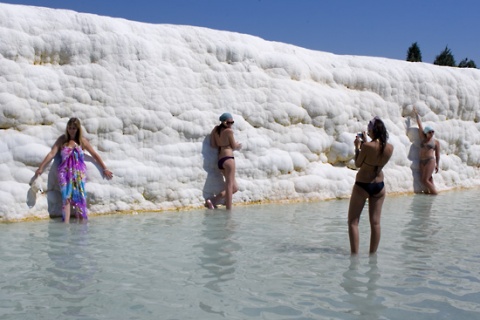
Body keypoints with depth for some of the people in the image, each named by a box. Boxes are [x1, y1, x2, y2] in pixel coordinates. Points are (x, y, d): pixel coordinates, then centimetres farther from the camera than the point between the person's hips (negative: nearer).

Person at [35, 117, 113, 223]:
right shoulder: (62, 140, 6)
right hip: (65, 171, 0)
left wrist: (105, 169, 12)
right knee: (66, 197, -9)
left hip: (79, 172, 0)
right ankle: (66, 223, -14)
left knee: (79, 197, -6)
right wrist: (41, 167, -4)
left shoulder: (82, 141, 5)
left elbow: (95, 155, 10)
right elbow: (52, 153, 2)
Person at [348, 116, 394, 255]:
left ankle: (355, 254, -1)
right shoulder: (390, 148, -6)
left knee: (353, 221, 4)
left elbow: (358, 164, -9)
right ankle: (373, 253, 18)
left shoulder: (367, 146, -22)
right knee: (375, 222, 11)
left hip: (362, 185, -5)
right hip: (379, 186, 5)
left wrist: (357, 147, 2)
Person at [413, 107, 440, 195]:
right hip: (422, 161, 5)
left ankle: (435, 193, -5)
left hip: (430, 161, -5)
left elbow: (437, 154, 6)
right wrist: (416, 114, 20)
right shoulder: (422, 138, 12)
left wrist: (437, 164, 0)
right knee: (422, 180, -1)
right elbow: (420, 125, 14)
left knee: (425, 180, -13)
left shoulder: (436, 142, 4)